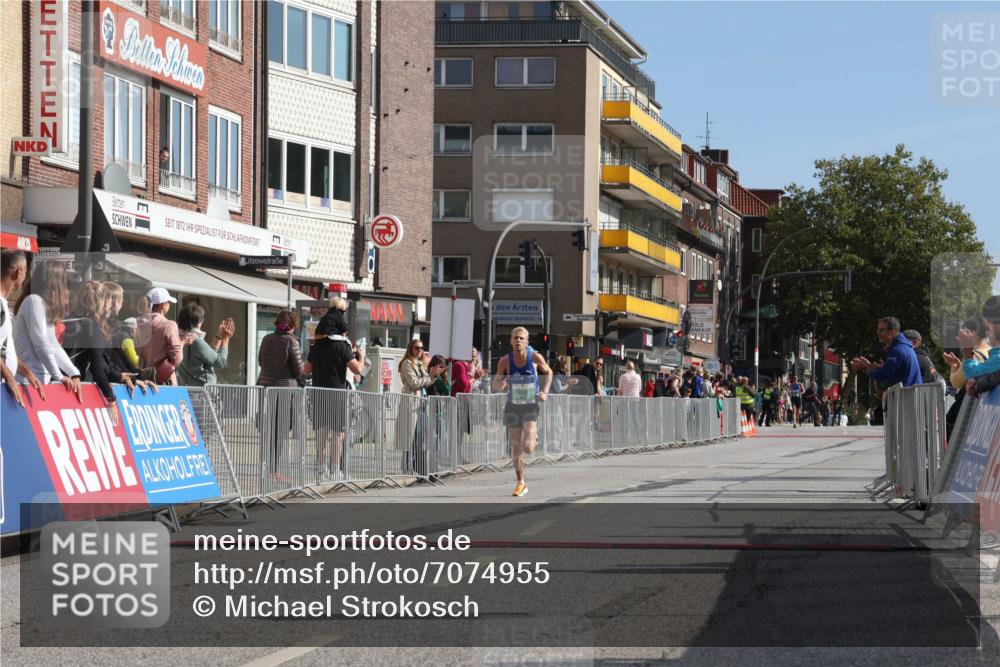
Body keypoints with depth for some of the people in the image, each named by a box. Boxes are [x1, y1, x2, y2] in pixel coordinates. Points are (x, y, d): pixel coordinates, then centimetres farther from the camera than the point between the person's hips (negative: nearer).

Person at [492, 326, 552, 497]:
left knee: (528, 448, -13)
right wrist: (499, 384, -29)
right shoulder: (505, 361, -9)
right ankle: (520, 483, 24)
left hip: (531, 406, -2)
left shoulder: (535, 357, -11)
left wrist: (545, 392, -4)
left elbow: (548, 372, 8)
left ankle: (533, 436, 25)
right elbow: (495, 385, -5)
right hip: (513, 407, 2)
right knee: (516, 447, 8)